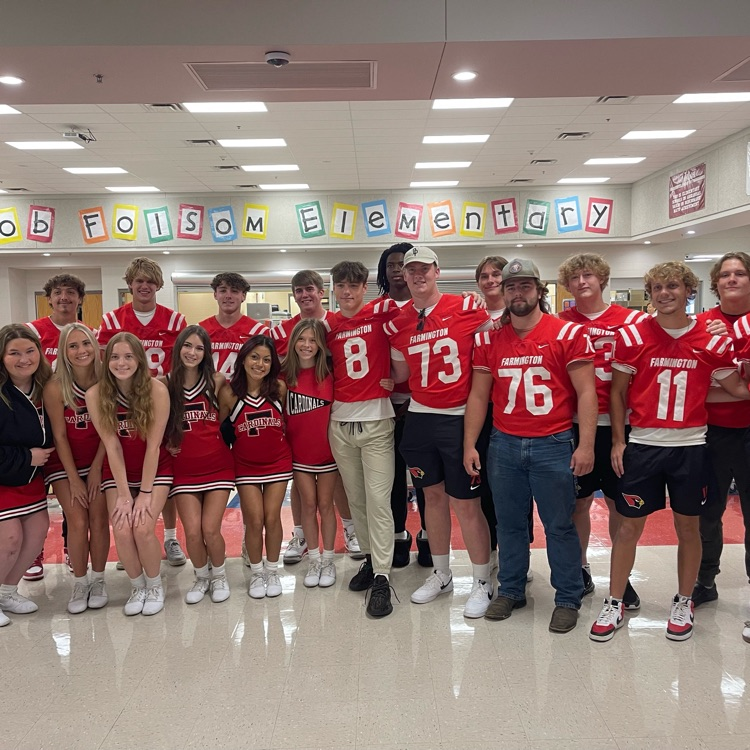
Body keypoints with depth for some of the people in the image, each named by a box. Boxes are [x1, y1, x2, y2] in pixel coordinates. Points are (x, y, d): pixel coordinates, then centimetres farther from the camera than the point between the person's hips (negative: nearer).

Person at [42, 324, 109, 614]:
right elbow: (59, 435, -11)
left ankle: (98, 580, 14)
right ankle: (80, 583, 10)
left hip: (98, 461, 1)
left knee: (99, 521, -5)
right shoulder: (55, 387, -17)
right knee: (78, 522, -9)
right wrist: (74, 478, -10)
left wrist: (96, 469, -7)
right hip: (64, 463, -1)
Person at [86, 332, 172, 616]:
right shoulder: (95, 395, -14)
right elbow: (111, 446, -13)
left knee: (143, 527, -18)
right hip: (117, 473, 2)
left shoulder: (157, 390, -20)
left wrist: (145, 493, -16)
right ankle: (137, 587, 14)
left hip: (155, 470, -1)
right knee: (122, 531, -14)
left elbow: (153, 445, -17)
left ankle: (155, 585, 10)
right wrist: (124, 494, -14)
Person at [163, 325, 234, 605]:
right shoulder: (165, 384, -4)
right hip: (183, 469, 0)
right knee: (193, 532, -8)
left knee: (210, 530, -7)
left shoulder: (217, 381, -3)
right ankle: (201, 577, 23)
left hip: (217, 465, 0)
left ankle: (219, 576, 24)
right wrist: (167, 443, -5)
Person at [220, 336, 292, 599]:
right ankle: (256, 573, 21)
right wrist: (228, 455, -3)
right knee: (254, 520, -1)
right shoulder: (229, 393, -13)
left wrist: (278, 440, -1)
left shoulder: (279, 388, -10)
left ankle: (272, 571, 24)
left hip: (278, 462, 1)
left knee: (272, 518, 4)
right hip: (246, 466, -1)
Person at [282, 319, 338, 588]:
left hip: (327, 449, -1)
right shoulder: (284, 375, -4)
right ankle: (314, 560, 23)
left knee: (325, 505, 9)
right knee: (308, 505, 9)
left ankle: (328, 560, 23)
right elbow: (280, 414, 1)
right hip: (299, 452, 1)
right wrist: (283, 442, -5)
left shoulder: (329, 373, -7)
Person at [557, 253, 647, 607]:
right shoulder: (561, 323, 3)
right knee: (578, 501, 10)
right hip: (574, 424, 1)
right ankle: (581, 571, 26)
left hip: (616, 423, -1)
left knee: (619, 502, 9)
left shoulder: (630, 320, 0)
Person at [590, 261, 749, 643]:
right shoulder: (632, 336, -3)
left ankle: (683, 604, 30)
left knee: (689, 527, 12)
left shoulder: (712, 341, -1)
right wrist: (618, 441, -2)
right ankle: (614, 605, 19)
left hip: (691, 446, 1)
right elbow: (618, 392, 2)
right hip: (642, 445, -1)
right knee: (629, 526, 5)